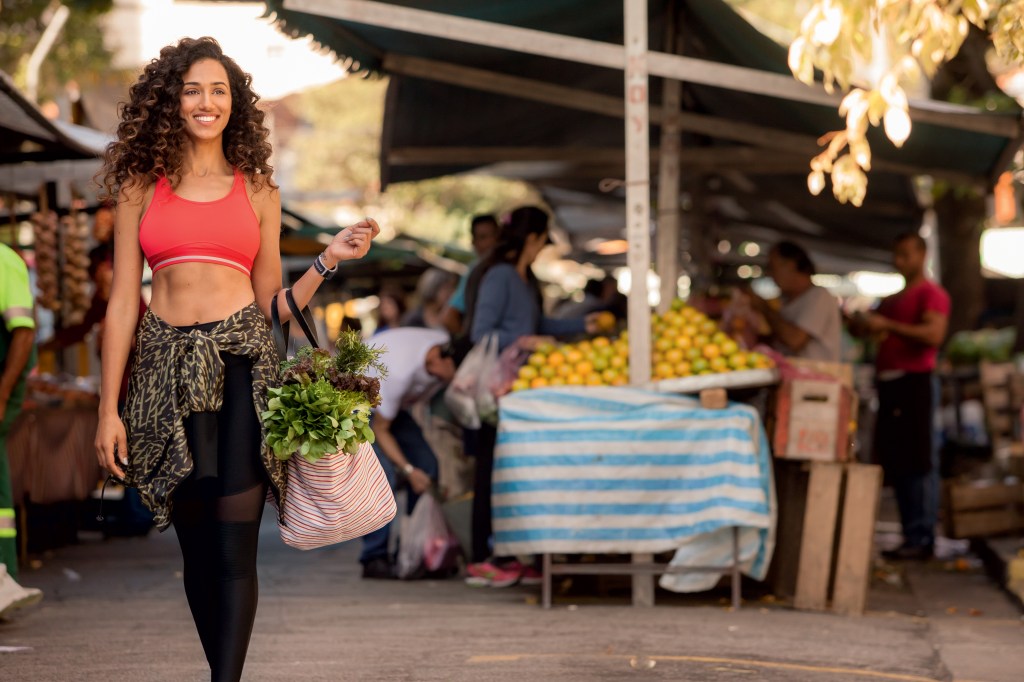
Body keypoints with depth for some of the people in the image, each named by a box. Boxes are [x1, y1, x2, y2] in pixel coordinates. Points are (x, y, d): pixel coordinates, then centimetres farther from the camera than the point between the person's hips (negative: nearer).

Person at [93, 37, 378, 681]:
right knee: (196, 547, 5)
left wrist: (329, 259, -1)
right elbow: (123, 302, 7)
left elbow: (273, 304, 13)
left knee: (233, 546, -10)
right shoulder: (141, 188, 9)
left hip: (242, 363, -1)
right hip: (168, 368, 1)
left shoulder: (257, 190, 12)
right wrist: (109, 409, 2)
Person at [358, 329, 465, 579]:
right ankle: (375, 558, -17)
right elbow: (379, 429, -25)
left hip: (388, 402, 8)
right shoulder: (399, 371, -40)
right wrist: (409, 470, -29)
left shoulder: (447, 345, -20)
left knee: (427, 466, -5)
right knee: (383, 472, -24)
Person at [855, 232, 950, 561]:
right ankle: (911, 536, 9)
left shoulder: (931, 294, -2)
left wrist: (888, 325, -18)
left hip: (916, 382, -8)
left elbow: (934, 334, -17)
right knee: (895, 462, 6)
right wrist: (862, 324, 5)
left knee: (919, 462, -9)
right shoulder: (892, 300, 23)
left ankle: (922, 539, -9)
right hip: (889, 383, 8)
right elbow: (865, 328, 27)